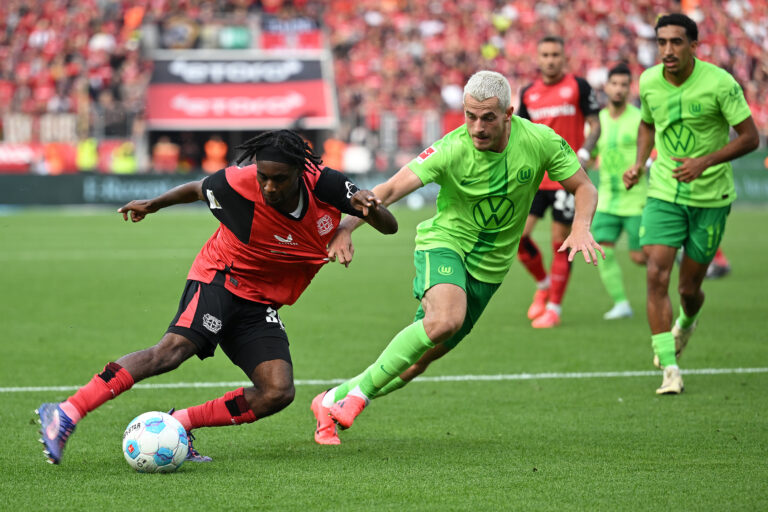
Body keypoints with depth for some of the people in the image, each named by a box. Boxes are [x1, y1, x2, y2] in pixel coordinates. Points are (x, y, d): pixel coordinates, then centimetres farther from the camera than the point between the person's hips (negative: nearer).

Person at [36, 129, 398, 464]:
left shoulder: (324, 185, -15)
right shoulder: (238, 185, -22)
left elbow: (389, 227, -8)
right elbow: (198, 189, 3)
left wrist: (370, 209, -30)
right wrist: (153, 204, 18)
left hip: (260, 305, 5)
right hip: (219, 279, -4)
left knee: (278, 393, -15)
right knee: (174, 349, -31)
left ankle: (176, 425, -7)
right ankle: (66, 414, -35)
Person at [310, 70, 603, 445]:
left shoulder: (539, 141, -13)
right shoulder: (451, 150, -21)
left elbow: (584, 188, -2)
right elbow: (391, 189, -29)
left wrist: (581, 228, -22)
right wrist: (347, 225, -44)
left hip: (489, 266, 4)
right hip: (444, 242, -4)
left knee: (423, 356, 3)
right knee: (445, 319, -34)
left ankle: (335, 400, 20)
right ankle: (360, 389, -19)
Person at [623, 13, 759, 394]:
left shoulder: (720, 84, -16)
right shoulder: (649, 82, -3)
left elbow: (750, 138, -12)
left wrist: (705, 162, -24)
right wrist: (638, 164, 1)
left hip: (710, 196, -2)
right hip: (663, 194, 3)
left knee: (689, 287, 5)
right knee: (656, 274, -14)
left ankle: (687, 322, 43)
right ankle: (669, 369, -10)